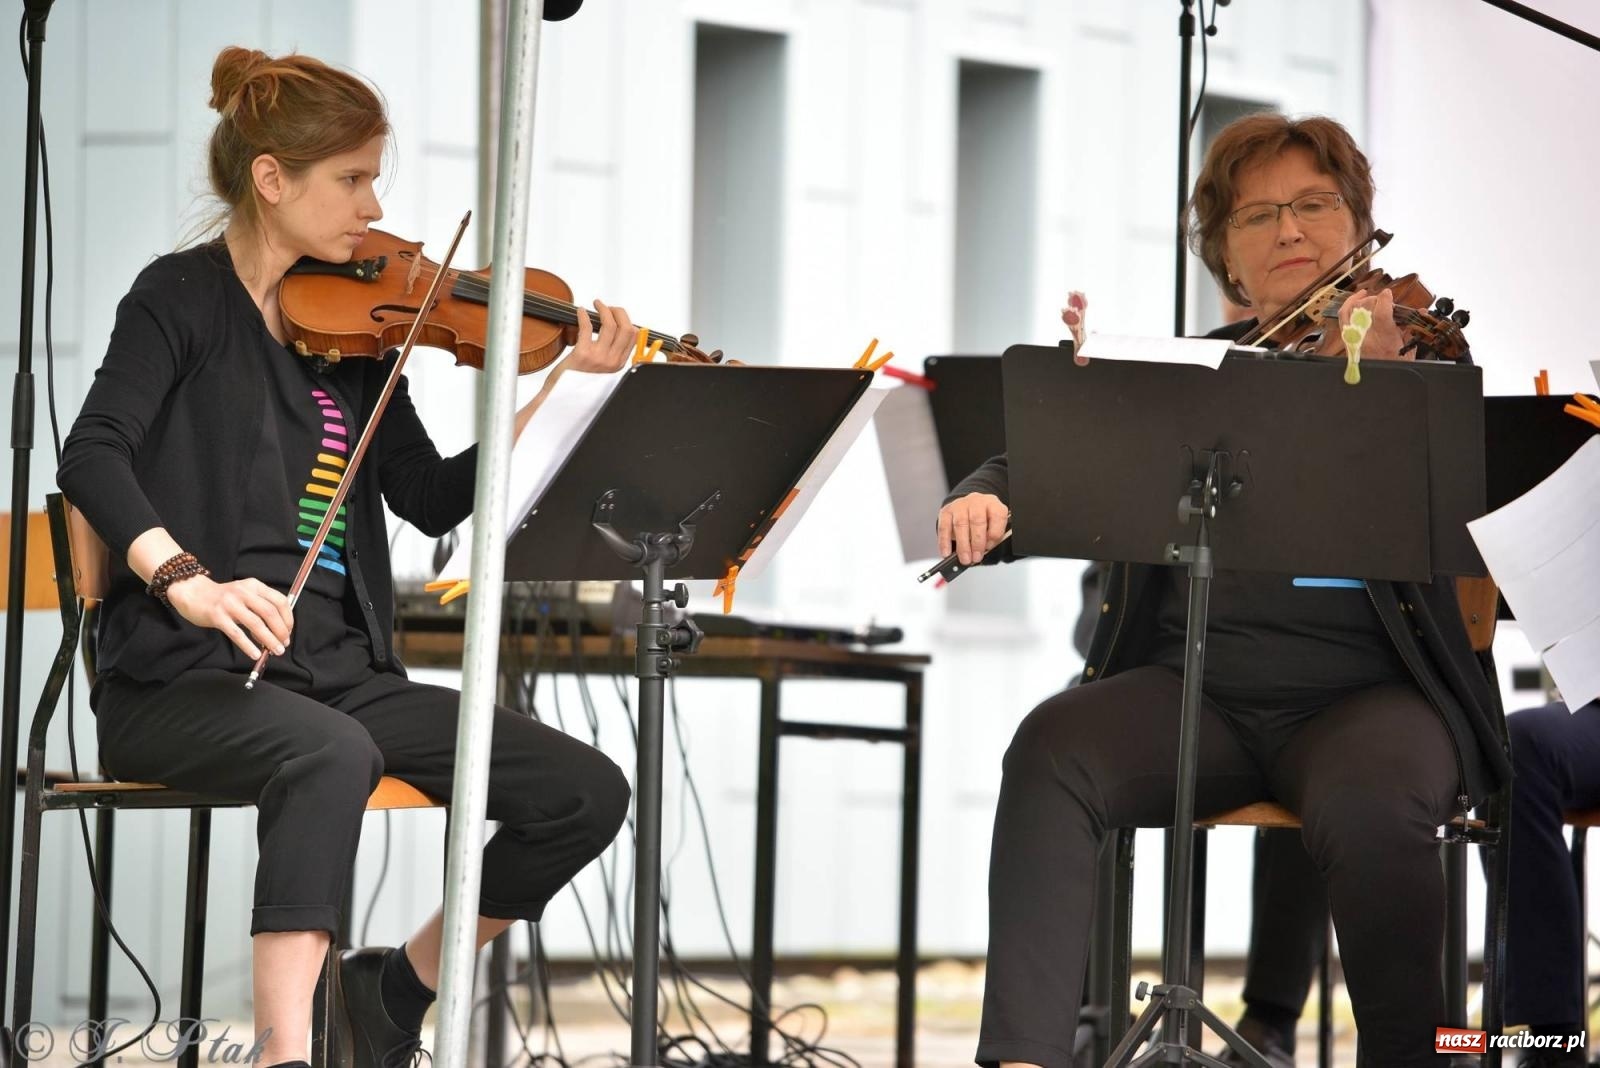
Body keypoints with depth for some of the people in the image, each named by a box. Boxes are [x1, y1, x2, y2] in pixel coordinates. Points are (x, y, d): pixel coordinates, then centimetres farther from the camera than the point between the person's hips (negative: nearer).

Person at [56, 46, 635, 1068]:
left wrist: (569, 387, 1)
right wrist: (187, 580, -34)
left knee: (587, 791, -6)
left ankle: (398, 984, 14)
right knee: (331, 752, -40)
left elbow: (434, 500, 10)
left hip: (339, 670, 7)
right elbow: (93, 456, -18)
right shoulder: (184, 296, -3)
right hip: (188, 678, -6)